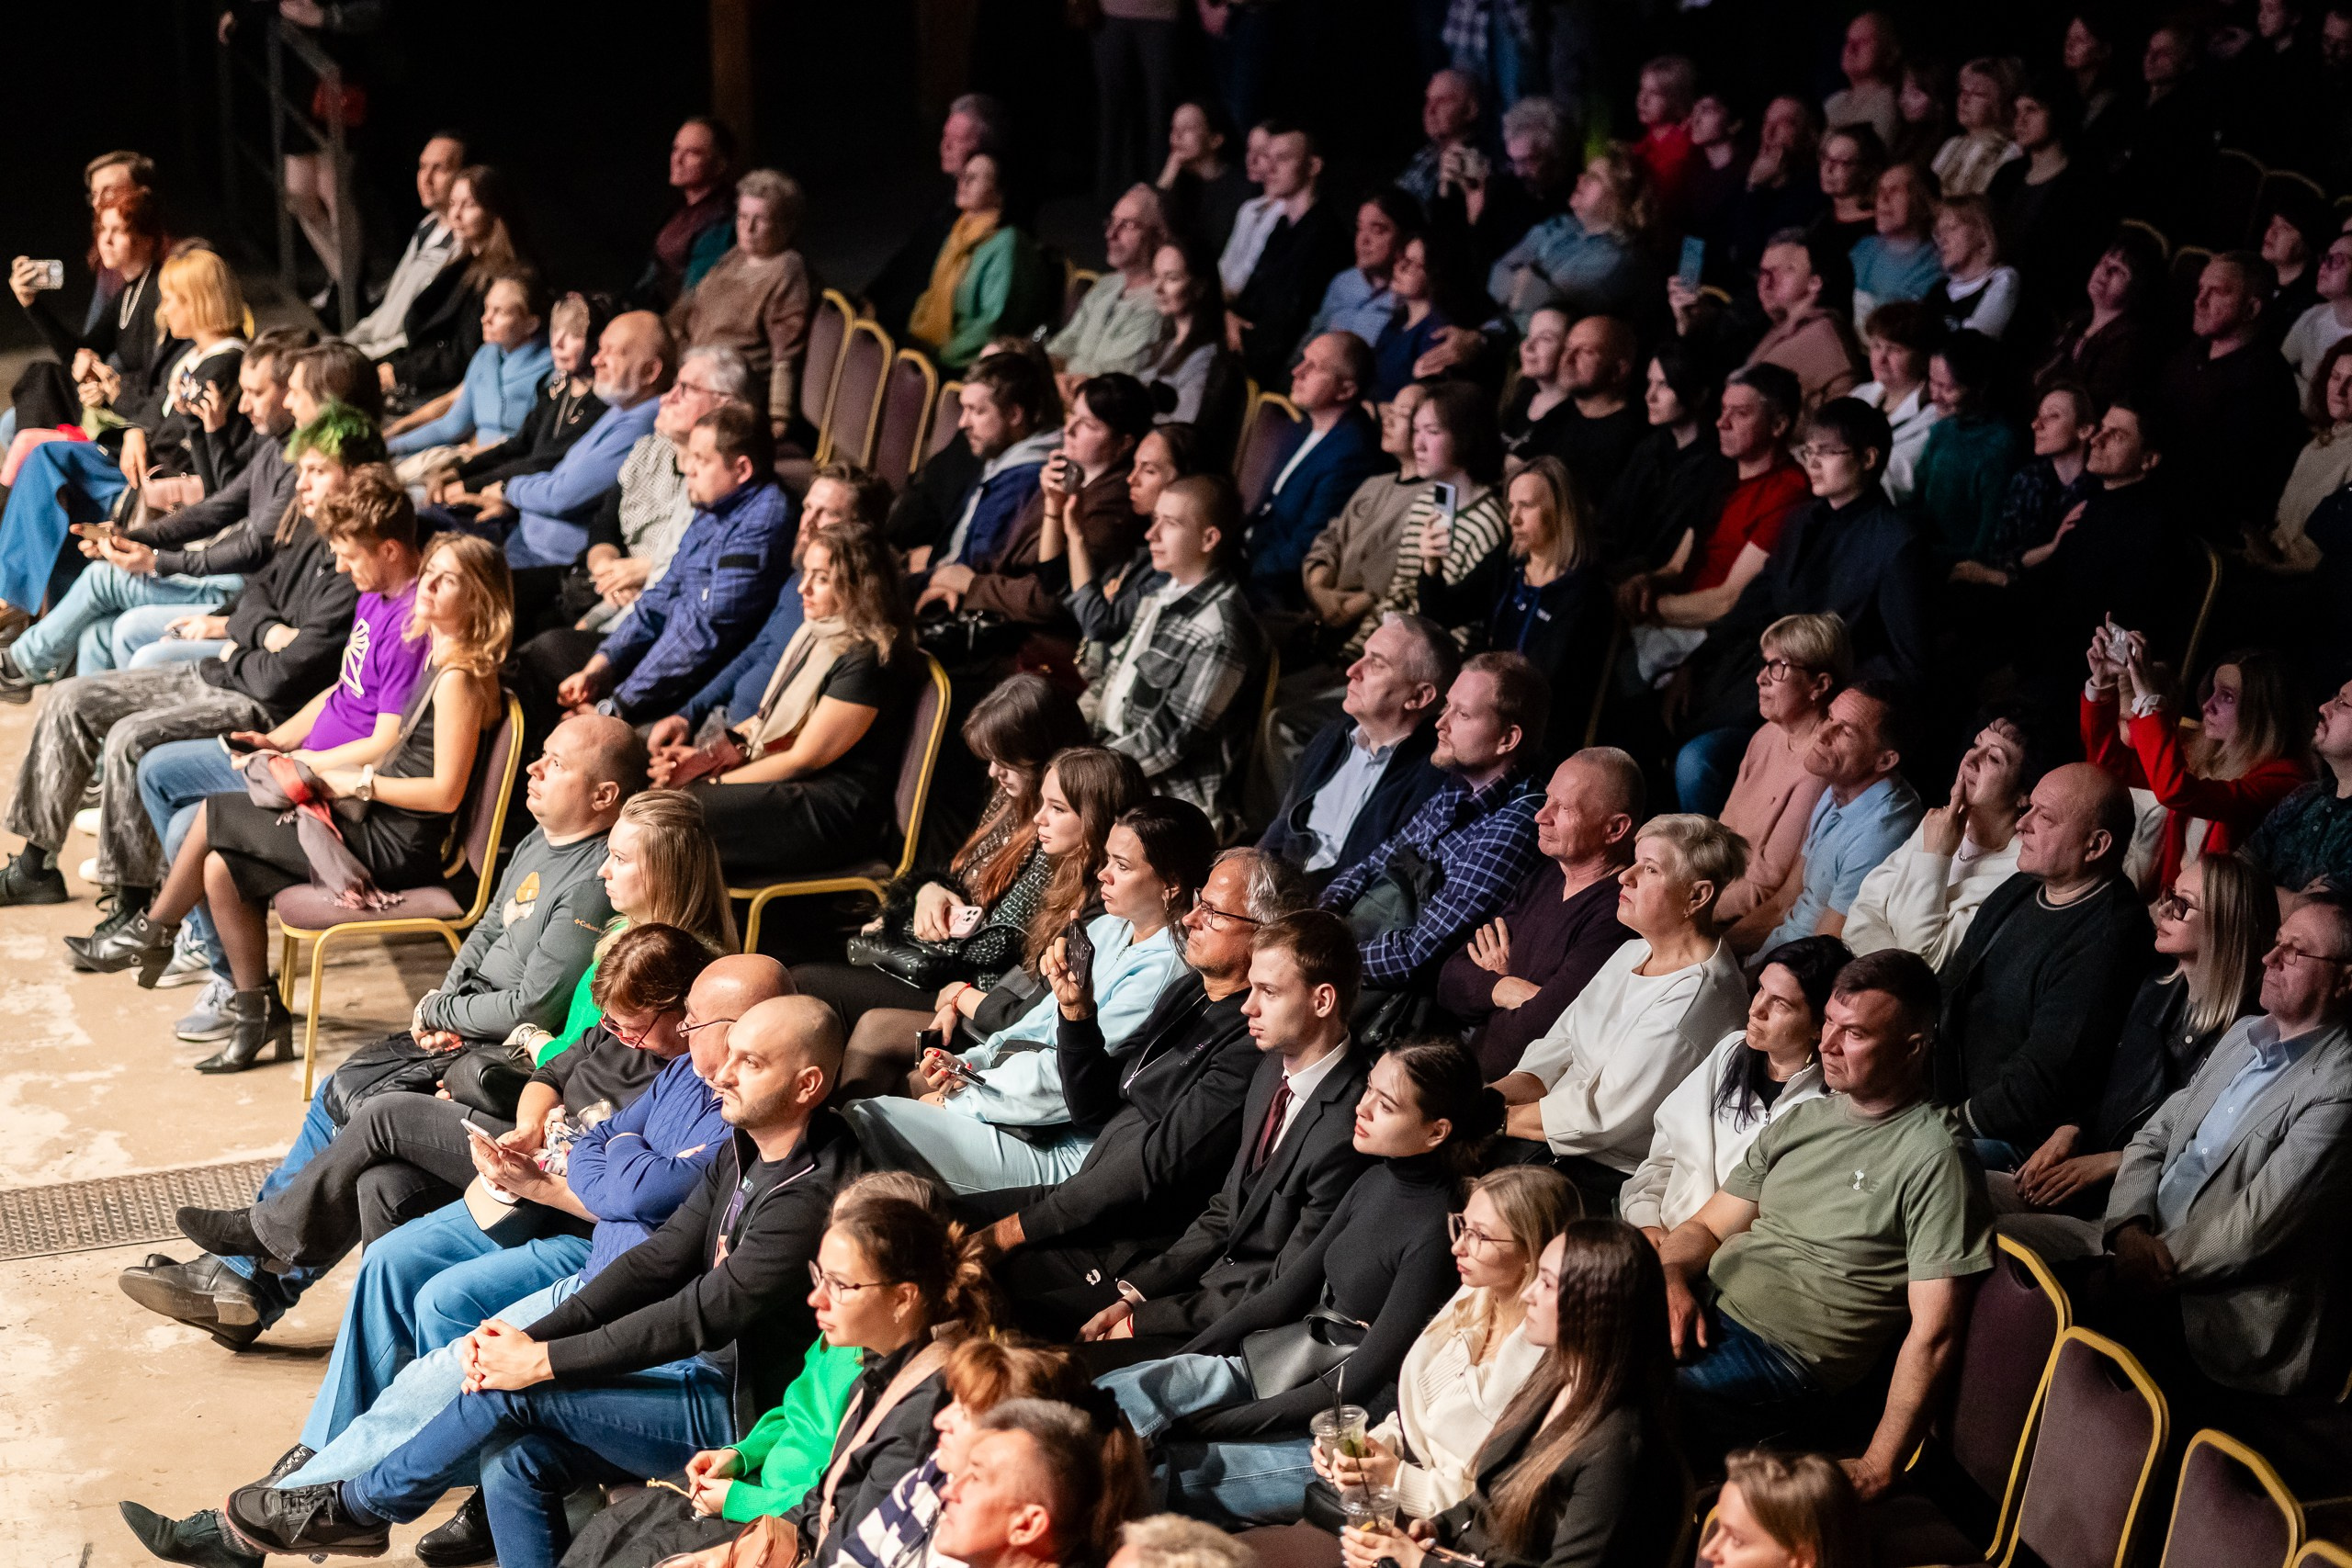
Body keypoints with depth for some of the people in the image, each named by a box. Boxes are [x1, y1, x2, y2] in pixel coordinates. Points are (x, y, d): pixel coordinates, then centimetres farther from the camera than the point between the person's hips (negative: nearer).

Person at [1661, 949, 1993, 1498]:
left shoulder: (1933, 1158, -7)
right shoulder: (1802, 1121, 17)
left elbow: (1932, 1334, -11)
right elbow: (1706, 1226, 21)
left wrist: (1877, 1467, -17)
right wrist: (1670, 1278, -3)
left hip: (1785, 1351, -8)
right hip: (1702, 1311, 8)